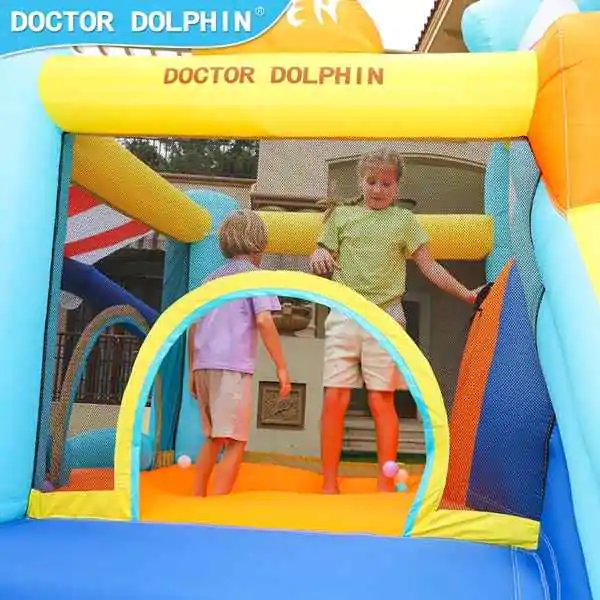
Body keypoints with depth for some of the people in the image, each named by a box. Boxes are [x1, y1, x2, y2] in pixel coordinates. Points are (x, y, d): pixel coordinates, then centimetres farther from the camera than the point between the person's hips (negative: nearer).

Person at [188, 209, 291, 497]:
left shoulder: (212, 278, 19)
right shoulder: (255, 276, 0)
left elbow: (193, 326, 17)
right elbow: (264, 321, -13)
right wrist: (281, 367, -10)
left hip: (203, 365, 7)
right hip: (232, 366, -7)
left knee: (213, 438, 20)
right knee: (235, 442, -2)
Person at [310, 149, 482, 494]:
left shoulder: (404, 220, 13)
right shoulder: (341, 214, 15)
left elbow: (429, 266, 10)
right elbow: (321, 259, 16)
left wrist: (465, 294, 2)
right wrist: (318, 259, -8)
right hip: (344, 314, 1)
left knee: (382, 401, -3)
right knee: (334, 399, -3)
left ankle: (386, 486, 6)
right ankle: (329, 485, 6)